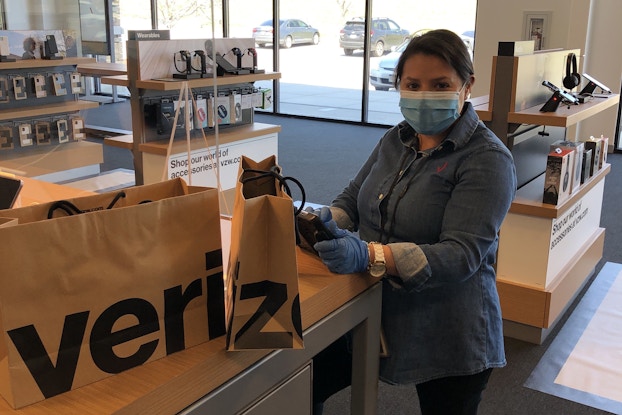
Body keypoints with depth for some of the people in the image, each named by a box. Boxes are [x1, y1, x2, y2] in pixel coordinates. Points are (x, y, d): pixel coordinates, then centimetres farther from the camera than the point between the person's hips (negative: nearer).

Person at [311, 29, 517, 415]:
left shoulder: (488, 159, -16)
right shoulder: (396, 140, 5)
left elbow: (462, 255, -24)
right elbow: (352, 199, 9)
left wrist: (370, 256, -38)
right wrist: (328, 221, -16)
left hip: (448, 342, -5)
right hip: (374, 319, 6)